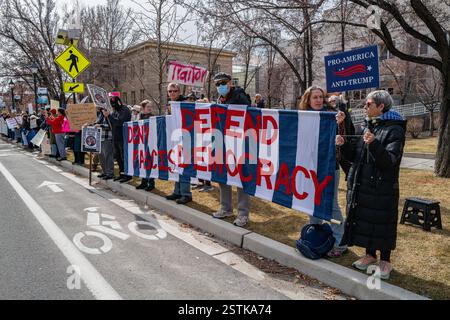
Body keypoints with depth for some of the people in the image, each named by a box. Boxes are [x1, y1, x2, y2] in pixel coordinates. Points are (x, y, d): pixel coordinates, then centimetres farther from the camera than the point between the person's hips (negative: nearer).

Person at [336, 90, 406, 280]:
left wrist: (374, 144, -33)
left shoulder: (395, 130, -10)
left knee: (382, 223, 5)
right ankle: (370, 254, 32)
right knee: (363, 220, 14)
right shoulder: (365, 127, 9)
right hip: (361, 184, 6)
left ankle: (385, 260, 24)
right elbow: (354, 156, 10)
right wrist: (344, 145, -8)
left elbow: (390, 160, -20)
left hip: (383, 187, -6)